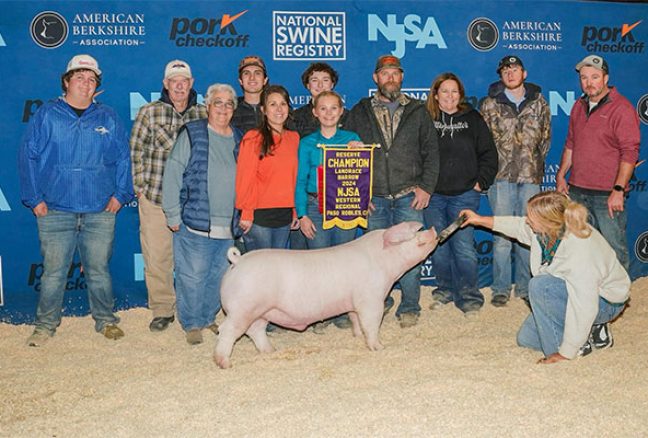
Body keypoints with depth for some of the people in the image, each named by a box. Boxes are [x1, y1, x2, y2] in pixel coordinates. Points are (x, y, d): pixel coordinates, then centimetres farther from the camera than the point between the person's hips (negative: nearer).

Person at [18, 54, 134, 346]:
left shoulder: (108, 118, 9)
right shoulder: (47, 115, 4)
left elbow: (123, 158, 10)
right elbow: (28, 156, 3)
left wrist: (120, 194, 1)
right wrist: (34, 198, -3)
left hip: (100, 212, 1)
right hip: (55, 210, -1)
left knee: (98, 270, 7)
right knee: (53, 271, 3)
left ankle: (105, 320, 21)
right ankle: (46, 325, 17)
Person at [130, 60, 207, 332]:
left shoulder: (204, 115, 6)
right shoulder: (148, 112, 2)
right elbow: (136, 151, 4)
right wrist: (140, 186, 0)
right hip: (155, 198, -1)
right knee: (157, 257, 2)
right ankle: (162, 310, 16)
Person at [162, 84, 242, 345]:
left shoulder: (239, 140, 12)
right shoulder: (192, 134, -2)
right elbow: (172, 175, -4)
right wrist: (173, 216, -8)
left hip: (228, 227, 5)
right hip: (195, 225, -4)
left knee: (219, 276, 12)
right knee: (192, 277, -1)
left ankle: (209, 318, 29)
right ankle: (192, 324, 15)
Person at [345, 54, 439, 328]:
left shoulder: (417, 111, 9)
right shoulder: (360, 112, 8)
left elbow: (431, 151, 8)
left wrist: (426, 187, -2)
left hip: (409, 196, -1)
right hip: (374, 197, 1)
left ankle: (409, 308, 11)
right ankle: (380, 302, 21)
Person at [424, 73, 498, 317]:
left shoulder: (472, 119, 7)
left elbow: (489, 154, 9)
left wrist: (480, 182, 1)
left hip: (464, 195, -1)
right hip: (433, 195, 1)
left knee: (463, 247, -5)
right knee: (439, 248, 7)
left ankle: (469, 297, 6)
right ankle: (445, 291, 24)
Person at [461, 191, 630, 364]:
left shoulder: (580, 253, -38)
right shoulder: (554, 227, -16)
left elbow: (583, 307, -34)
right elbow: (519, 226, 7)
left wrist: (565, 353, -27)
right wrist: (481, 220, 14)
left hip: (606, 303, -8)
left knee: (539, 286, -31)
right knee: (526, 338, 8)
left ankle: (580, 344, -15)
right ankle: (592, 329, 16)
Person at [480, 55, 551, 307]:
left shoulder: (539, 103, 8)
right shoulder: (490, 105, 4)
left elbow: (546, 138, 14)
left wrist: (534, 163, 8)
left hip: (531, 178, 2)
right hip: (501, 178, -1)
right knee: (502, 236, -1)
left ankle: (525, 287, 17)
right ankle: (501, 289, 9)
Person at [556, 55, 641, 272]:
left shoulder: (621, 108, -8)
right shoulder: (579, 106, 13)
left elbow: (629, 153, -12)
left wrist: (618, 190, -17)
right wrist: (561, 176, 16)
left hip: (607, 195, -6)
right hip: (577, 191, 7)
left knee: (614, 248, -2)